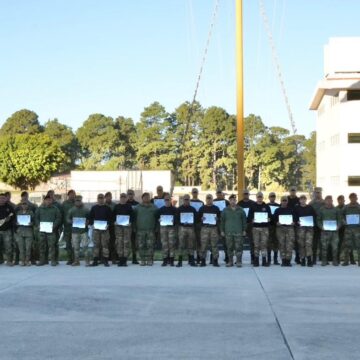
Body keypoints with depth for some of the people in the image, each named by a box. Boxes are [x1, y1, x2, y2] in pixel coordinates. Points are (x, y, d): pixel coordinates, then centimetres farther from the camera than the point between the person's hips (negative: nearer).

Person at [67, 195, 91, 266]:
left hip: (84, 231, -2)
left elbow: (90, 219, 6)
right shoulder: (71, 210, 9)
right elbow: (67, 219, 11)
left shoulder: (86, 209, 3)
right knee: (76, 247, 5)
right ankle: (76, 261, 15)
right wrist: (71, 222, -9)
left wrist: (87, 222, -13)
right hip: (74, 231, 2)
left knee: (85, 246, -7)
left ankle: (87, 261, -1)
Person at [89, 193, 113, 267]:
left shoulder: (107, 208, 5)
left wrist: (108, 224, -11)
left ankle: (105, 260, 1)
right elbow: (90, 217, 11)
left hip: (105, 229, -1)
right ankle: (95, 260, 8)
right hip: (96, 228, 2)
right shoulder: (94, 208, 9)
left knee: (105, 244, -3)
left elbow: (111, 218, 3)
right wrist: (92, 224, -4)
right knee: (96, 244, 4)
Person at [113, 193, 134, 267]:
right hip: (118, 226, 1)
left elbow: (132, 216, 4)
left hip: (127, 226, -1)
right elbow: (113, 215, 12)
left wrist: (130, 222, -9)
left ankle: (125, 260, 0)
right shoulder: (116, 206, 8)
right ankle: (120, 259, 5)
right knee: (119, 242, -1)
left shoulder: (129, 206, 5)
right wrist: (115, 221, -3)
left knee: (126, 242, -3)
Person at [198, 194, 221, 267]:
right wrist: (201, 219, -5)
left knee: (214, 245, -2)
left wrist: (217, 219, -4)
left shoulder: (216, 208, 12)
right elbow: (198, 217, 13)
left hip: (214, 228, 0)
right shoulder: (202, 208, 11)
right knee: (204, 245, -3)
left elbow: (220, 218, 15)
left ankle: (215, 261, 3)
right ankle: (203, 260, 3)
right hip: (204, 228, 0)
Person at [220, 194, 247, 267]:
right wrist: (222, 230, 5)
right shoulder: (225, 210, 7)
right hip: (228, 232, 1)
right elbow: (222, 221, 9)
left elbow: (244, 220, 8)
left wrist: (244, 230, 4)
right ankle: (230, 262, 12)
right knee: (229, 248, 5)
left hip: (238, 232, -1)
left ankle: (239, 261, 3)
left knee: (238, 247, -3)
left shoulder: (240, 210, 5)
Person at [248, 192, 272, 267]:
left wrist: (268, 219, -10)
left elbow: (270, 216, 9)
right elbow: (249, 217, 6)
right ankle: (256, 260, 6)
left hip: (265, 227, 0)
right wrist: (252, 220, -13)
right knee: (256, 244, 1)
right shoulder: (253, 207, 8)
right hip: (255, 227, 0)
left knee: (264, 244, -3)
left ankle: (264, 260, 0)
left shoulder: (266, 207, 10)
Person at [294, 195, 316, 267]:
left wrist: (313, 223, -5)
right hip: (300, 228, 0)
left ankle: (309, 260, -12)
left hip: (309, 227, 0)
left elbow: (314, 216, 11)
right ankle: (302, 259, 6)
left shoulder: (310, 208, 9)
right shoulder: (297, 208, 8)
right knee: (301, 244, 0)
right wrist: (297, 222, -9)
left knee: (309, 243, -10)